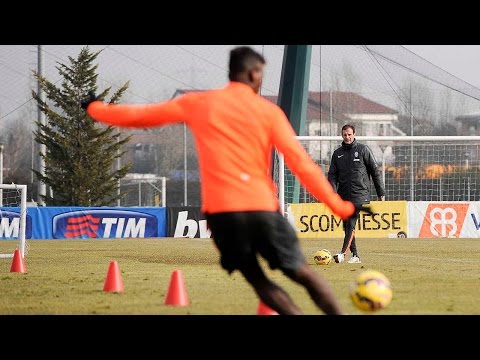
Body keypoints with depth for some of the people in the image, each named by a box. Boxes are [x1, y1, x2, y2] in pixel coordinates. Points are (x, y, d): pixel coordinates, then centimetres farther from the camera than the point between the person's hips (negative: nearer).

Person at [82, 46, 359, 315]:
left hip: (220, 210, 1)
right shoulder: (268, 111, 5)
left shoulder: (198, 103, 10)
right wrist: (339, 206, 1)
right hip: (262, 206, -1)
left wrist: (95, 108, 36)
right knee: (302, 272, 6)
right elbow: (301, 163, -1)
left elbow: (138, 116, 18)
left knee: (256, 278, 10)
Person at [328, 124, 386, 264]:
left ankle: (343, 253, -27)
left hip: (360, 193, -5)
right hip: (343, 195, 5)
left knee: (351, 224, -17)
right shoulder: (337, 153, 13)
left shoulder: (363, 149, 2)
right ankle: (355, 255, 12)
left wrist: (381, 193, 1)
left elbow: (375, 171, 4)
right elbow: (332, 174, 10)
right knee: (346, 225, 4)